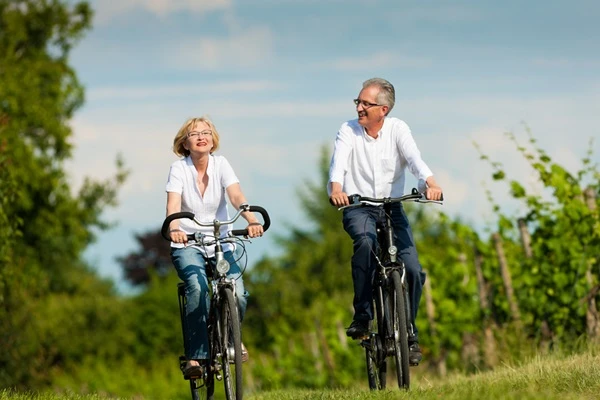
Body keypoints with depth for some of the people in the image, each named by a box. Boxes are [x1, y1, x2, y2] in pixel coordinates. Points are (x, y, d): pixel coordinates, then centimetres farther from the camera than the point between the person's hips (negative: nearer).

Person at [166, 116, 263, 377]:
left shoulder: (221, 164, -3)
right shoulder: (179, 168, -7)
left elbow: (237, 196, -18)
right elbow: (173, 204, -22)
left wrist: (252, 221, -37)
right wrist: (173, 229, -43)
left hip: (220, 242, 2)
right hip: (187, 245, -2)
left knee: (237, 293, -19)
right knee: (198, 289, -30)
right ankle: (196, 355, -24)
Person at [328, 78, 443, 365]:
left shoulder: (397, 130, -2)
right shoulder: (348, 131, -4)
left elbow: (413, 158, -19)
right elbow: (339, 161, -21)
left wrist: (430, 183, -39)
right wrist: (336, 187, -43)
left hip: (392, 208, 2)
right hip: (358, 208, -2)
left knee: (412, 269, -13)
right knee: (365, 242, -35)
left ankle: (409, 333, 8)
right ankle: (362, 315, -25)